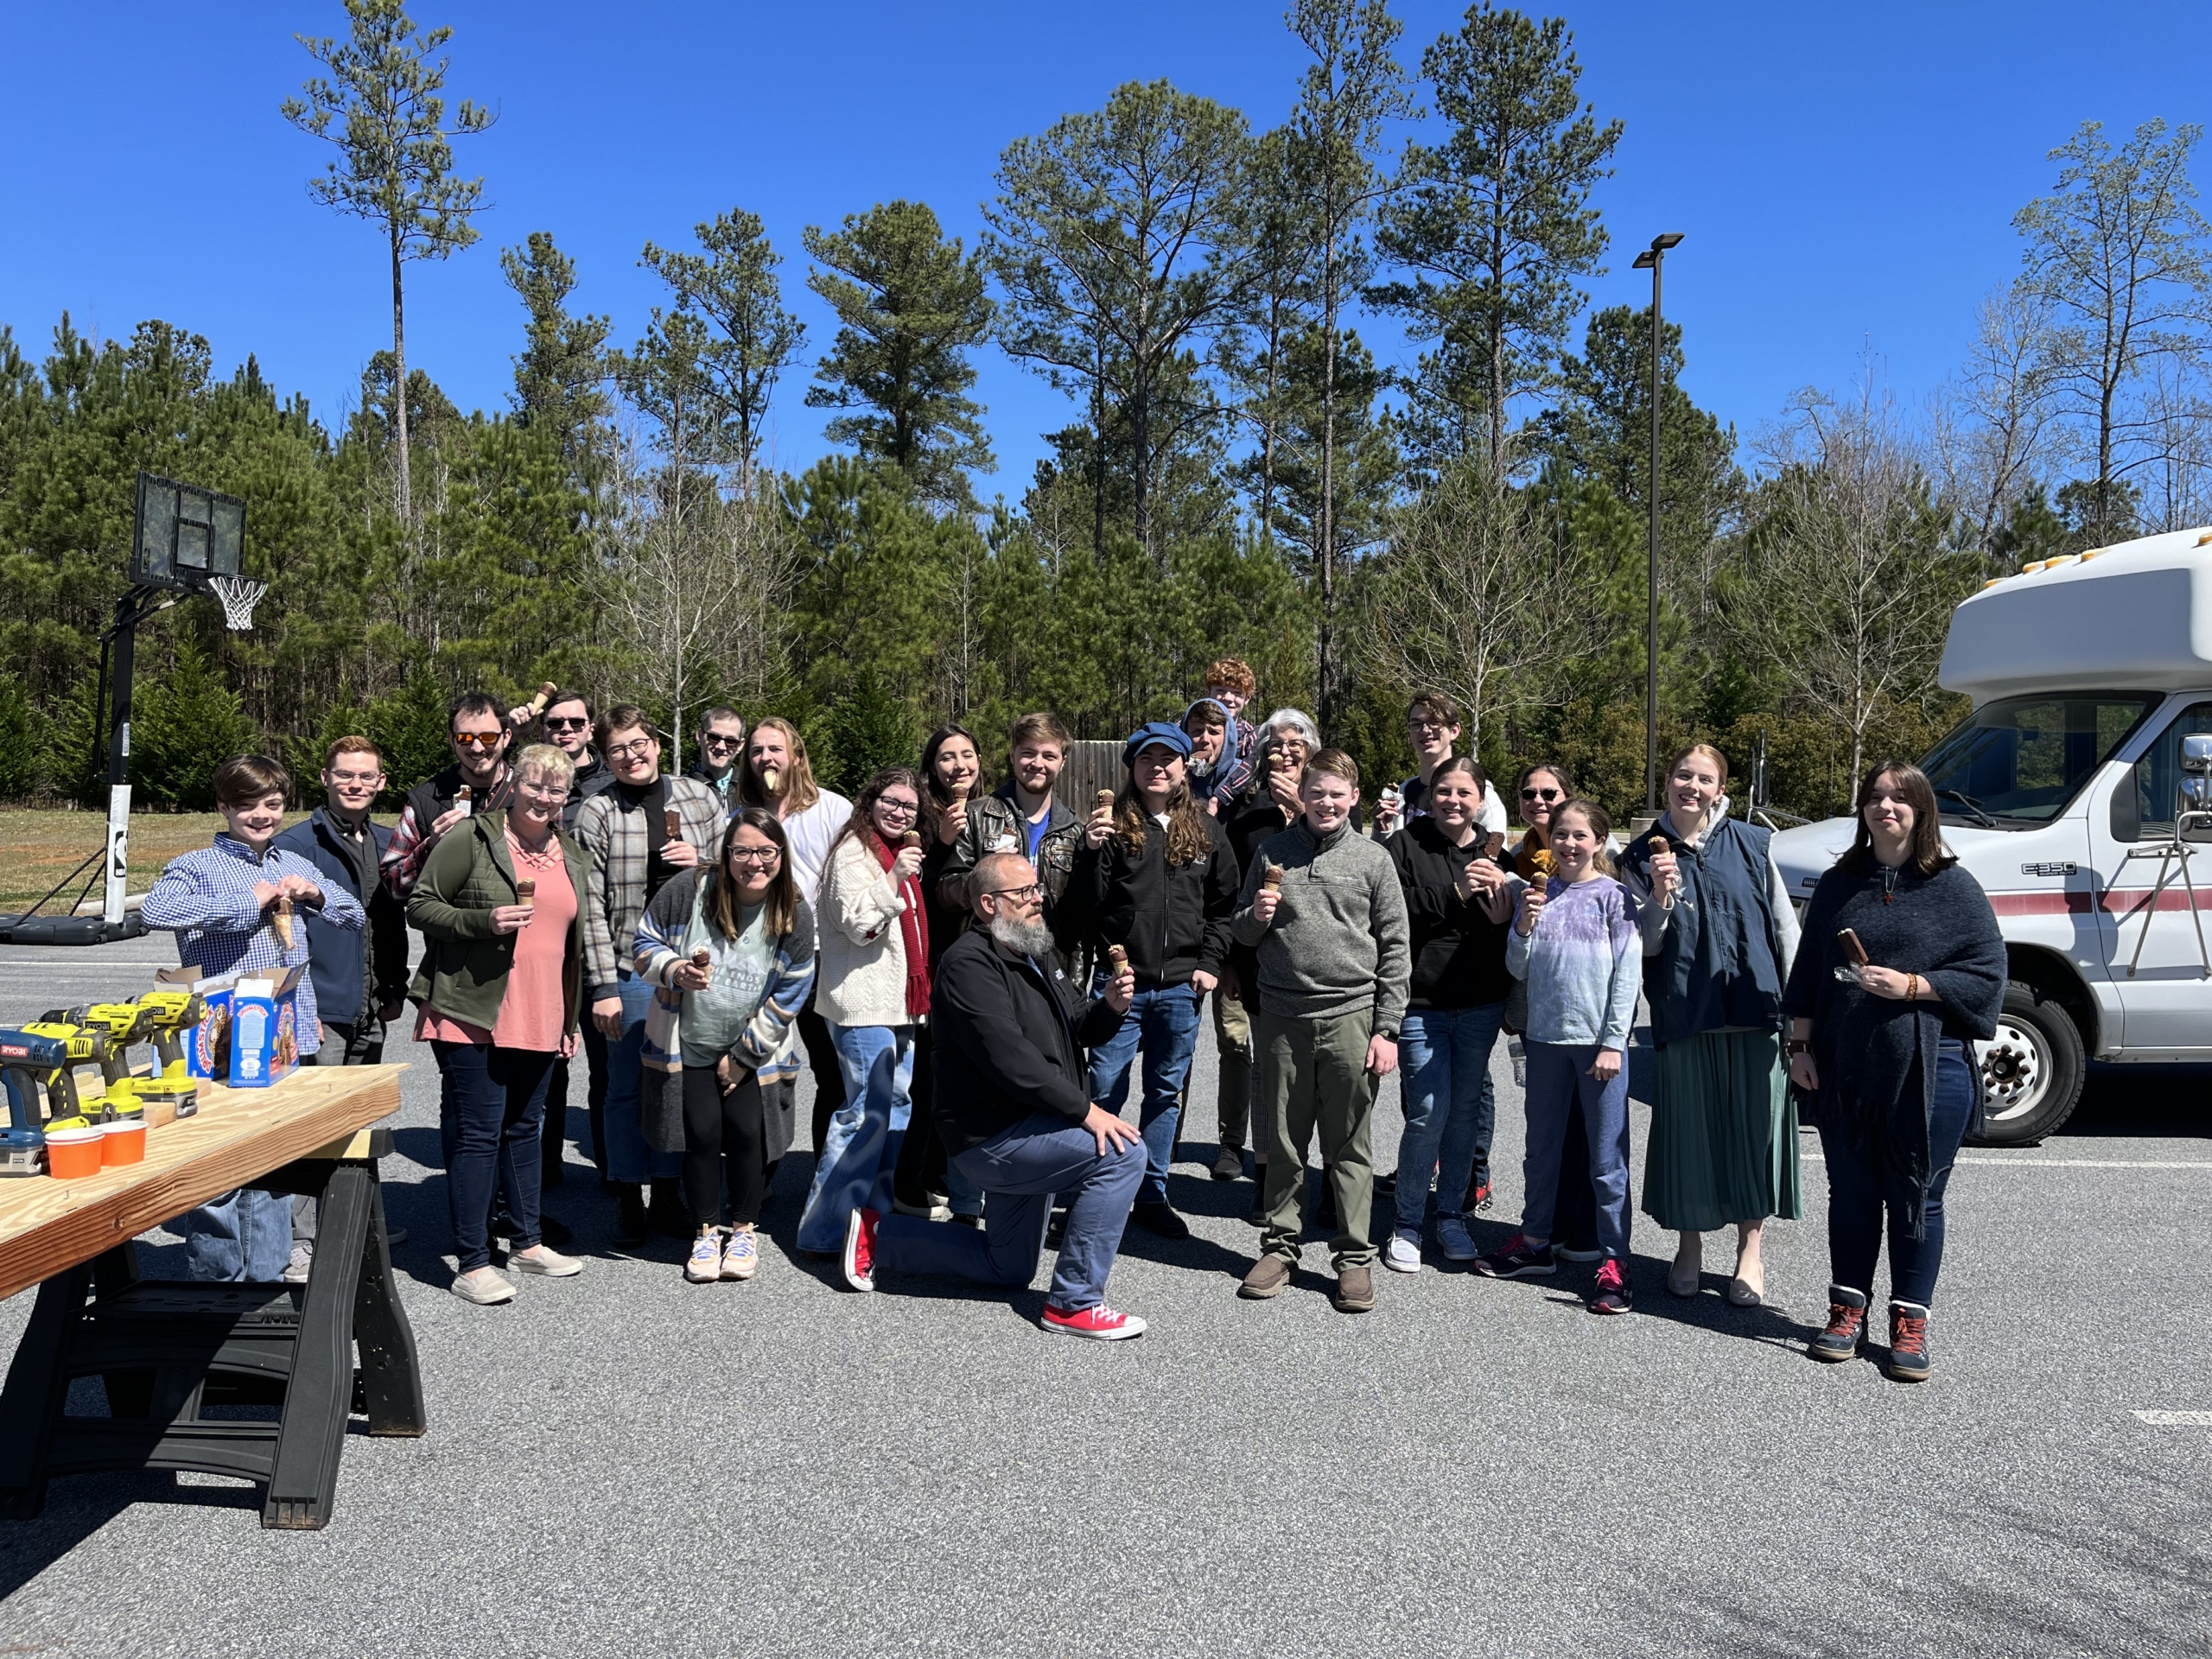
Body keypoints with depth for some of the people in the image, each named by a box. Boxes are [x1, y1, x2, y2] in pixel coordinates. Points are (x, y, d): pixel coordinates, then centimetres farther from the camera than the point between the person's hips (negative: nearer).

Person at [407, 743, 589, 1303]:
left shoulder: (572, 857, 14)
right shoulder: (471, 840, -5)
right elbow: (419, 906, -6)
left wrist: (571, 1017, 19)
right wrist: (483, 922, -21)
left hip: (538, 1019, 6)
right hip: (472, 1016, -6)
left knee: (524, 1127, 17)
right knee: (476, 1132, -4)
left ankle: (527, 1242, 29)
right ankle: (472, 1263, 4)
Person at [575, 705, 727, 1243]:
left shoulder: (700, 798, 5)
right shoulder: (597, 814, -4)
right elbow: (591, 906, -7)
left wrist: (703, 864, -12)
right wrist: (603, 987, -11)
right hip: (631, 971, -3)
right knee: (629, 1087, 6)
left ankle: (668, 1194, 26)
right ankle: (628, 1201, 21)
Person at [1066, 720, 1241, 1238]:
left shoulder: (1205, 830, 7)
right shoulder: (1114, 825, -2)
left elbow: (1224, 903, 13)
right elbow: (1083, 908, -6)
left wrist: (1210, 962, 3)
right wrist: (1092, 851, -19)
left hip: (1181, 986, 3)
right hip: (1120, 980, -3)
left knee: (1166, 1092, 12)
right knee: (1106, 1089, 0)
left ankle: (1151, 1194, 24)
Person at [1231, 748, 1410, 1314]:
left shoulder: (1372, 859, 3)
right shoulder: (1273, 853, 8)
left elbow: (1396, 950, 3)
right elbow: (1241, 934, 16)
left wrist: (1387, 1029, -3)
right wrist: (1257, 916, -7)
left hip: (1351, 1018, -2)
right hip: (1282, 1018, 2)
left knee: (1349, 1148, 5)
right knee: (1283, 1143, 9)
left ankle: (1354, 1257, 15)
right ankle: (1280, 1246, 22)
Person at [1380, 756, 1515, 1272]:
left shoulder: (1493, 855, 9)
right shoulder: (1405, 846, -2)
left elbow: (1514, 928, 9)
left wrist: (1503, 895, -12)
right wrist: (1455, 893, -21)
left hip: (1480, 1006, 4)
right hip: (1421, 1002, -4)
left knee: (1465, 1111, 11)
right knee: (1429, 1114, -6)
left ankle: (1451, 1215, 26)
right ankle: (1407, 1225, 9)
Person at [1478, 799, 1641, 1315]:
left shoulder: (1614, 895, -3)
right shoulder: (1537, 893, 8)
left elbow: (1627, 975, -6)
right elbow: (1519, 970, 8)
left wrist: (1613, 1043, -10)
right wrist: (1524, 927, -10)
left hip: (1599, 1040, -4)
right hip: (1545, 1038, 4)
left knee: (1607, 1157, 0)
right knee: (1541, 1148, 16)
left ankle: (1615, 1262, 7)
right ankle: (1534, 1243, 29)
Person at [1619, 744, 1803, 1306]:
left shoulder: (1751, 844, 6)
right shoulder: (1643, 856, 5)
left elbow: (1786, 927, 9)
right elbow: (1645, 946, 1)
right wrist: (1660, 895, -16)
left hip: (1756, 1011, 0)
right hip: (1684, 1017, 0)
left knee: (1755, 1126, 4)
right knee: (1689, 1128, 5)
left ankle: (1750, 1251, 21)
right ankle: (1689, 1247, 23)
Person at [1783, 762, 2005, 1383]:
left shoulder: (1954, 888, -2)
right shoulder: (1839, 885, 9)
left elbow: (1987, 974, -5)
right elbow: (1808, 972, 13)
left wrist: (1911, 986, -16)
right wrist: (1801, 1045, 8)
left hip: (1929, 1072, -3)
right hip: (1845, 1069, 3)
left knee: (1917, 1196, 5)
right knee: (1851, 1191, 11)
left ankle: (1910, 1321, 17)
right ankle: (1848, 1309, 23)